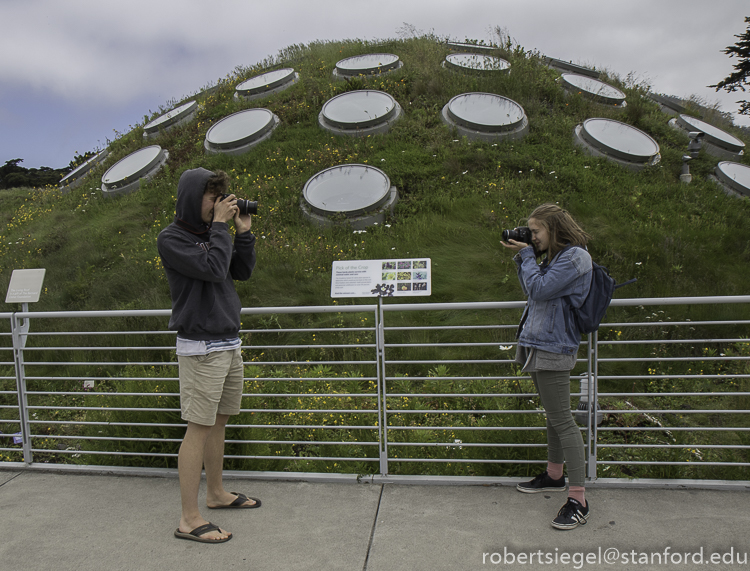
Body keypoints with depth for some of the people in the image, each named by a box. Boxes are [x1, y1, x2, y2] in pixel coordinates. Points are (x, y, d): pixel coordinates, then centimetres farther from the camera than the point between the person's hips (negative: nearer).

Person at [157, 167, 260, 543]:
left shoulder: (211, 233, 12)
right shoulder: (171, 238, -10)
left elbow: (242, 272, 12)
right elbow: (213, 269, -23)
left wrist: (243, 232, 3)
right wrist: (221, 225, -14)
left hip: (229, 343, 8)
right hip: (201, 348, -8)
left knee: (220, 420, 17)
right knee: (199, 427, -3)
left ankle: (216, 492, 33)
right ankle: (189, 519, 7)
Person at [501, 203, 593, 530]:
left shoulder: (575, 256, -14)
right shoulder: (555, 256, 15)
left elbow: (539, 289, -22)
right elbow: (530, 291, 15)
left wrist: (526, 255, -10)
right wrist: (520, 257, 8)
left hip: (553, 348, -10)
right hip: (539, 345, 10)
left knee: (561, 420, -8)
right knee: (552, 415, 20)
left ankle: (578, 500, 0)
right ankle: (554, 476, 35)